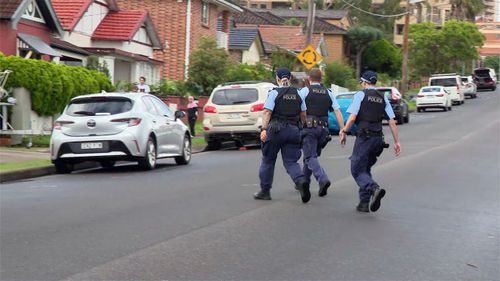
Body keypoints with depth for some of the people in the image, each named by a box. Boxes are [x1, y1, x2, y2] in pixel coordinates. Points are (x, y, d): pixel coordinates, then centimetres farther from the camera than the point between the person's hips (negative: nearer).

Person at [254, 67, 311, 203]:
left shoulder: (274, 93, -5)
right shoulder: (297, 94, 8)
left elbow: (267, 112, -15)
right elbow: (303, 115, 12)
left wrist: (264, 129, -19)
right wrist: (300, 129, 25)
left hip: (276, 130, -3)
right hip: (293, 130, 3)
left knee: (268, 161, 11)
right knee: (291, 161, 5)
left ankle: (265, 191, 17)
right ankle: (301, 181, -23)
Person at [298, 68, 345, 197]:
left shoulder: (305, 91, -2)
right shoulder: (328, 93, 10)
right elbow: (337, 112, 3)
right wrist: (343, 130, 1)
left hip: (309, 127, -5)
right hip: (323, 128, 5)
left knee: (310, 157, -6)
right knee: (311, 155, 18)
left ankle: (323, 179, -27)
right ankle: (304, 182, 26)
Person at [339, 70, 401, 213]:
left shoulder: (360, 94, -2)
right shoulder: (383, 98, 12)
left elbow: (352, 117, -10)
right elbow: (392, 122, 8)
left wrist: (344, 132, 3)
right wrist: (397, 142, 10)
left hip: (364, 137, -6)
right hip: (378, 138, 6)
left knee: (357, 170, -1)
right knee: (366, 169, 17)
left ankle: (375, 189, -28)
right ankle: (364, 203, 12)